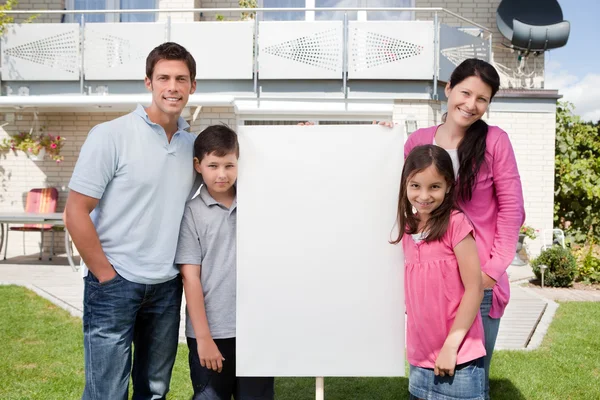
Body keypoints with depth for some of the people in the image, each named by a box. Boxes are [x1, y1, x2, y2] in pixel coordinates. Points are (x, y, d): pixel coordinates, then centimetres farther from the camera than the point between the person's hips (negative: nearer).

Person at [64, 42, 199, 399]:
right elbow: (76, 213, -10)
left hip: (168, 286, 5)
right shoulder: (110, 136, -10)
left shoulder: (193, 143, 5)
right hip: (116, 283, -4)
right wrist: (106, 275, -10)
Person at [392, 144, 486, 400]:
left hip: (457, 359, -6)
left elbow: (474, 289, -13)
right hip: (420, 359, 6)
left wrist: (451, 345, -14)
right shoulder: (408, 228, 6)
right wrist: (414, 347, 6)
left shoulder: (456, 224, -12)